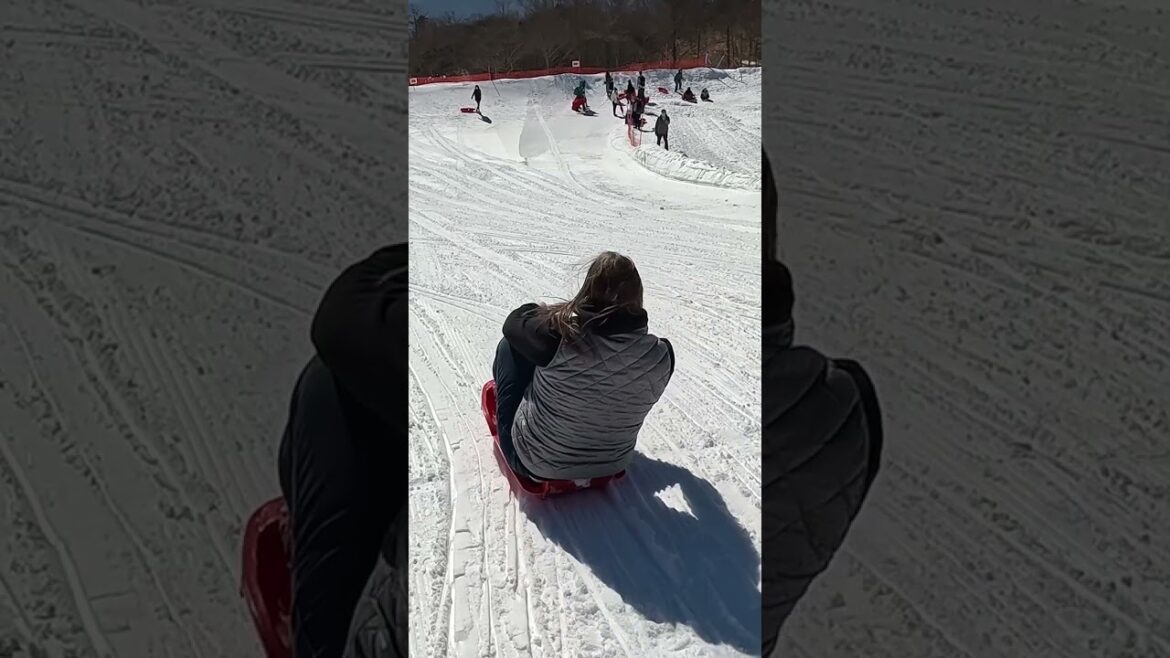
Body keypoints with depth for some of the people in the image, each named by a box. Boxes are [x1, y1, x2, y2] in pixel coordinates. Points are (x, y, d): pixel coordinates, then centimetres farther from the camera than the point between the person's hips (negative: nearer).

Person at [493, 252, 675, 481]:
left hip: (535, 464, -3)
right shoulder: (661, 355, -22)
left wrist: (553, 313, 12)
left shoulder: (560, 333, -29)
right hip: (610, 465, 3)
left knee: (510, 346, 13)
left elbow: (514, 322, -7)